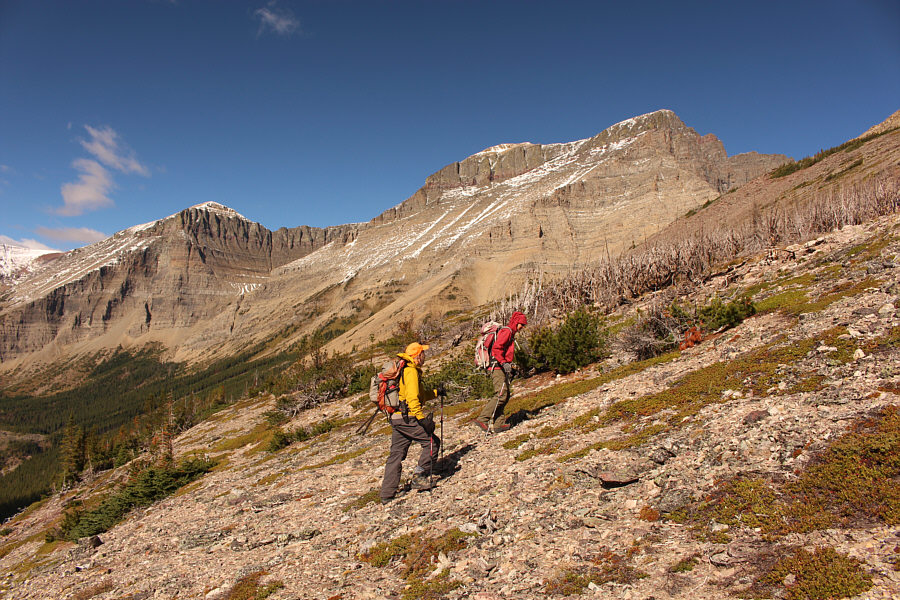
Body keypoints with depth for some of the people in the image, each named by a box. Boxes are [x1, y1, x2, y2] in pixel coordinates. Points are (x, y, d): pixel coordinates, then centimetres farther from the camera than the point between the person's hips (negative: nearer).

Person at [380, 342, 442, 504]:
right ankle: (420, 477, 3)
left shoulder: (401, 370, 20)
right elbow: (413, 398, -21)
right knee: (432, 442, 2)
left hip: (395, 418, 10)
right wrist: (422, 418, -22)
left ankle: (387, 494, 13)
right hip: (407, 418, -10)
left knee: (396, 454, 11)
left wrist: (435, 393, 28)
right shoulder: (411, 371, -12)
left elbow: (420, 394, 31)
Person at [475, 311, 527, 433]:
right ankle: (482, 419, -17)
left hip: (502, 368, 11)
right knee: (501, 394, -16)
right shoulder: (506, 331, -8)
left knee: (506, 394, 4)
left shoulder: (510, 334, 25)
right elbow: (496, 349, -20)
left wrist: (509, 368, 22)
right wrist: (504, 363, -25)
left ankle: (499, 423, 1)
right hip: (497, 367, -11)